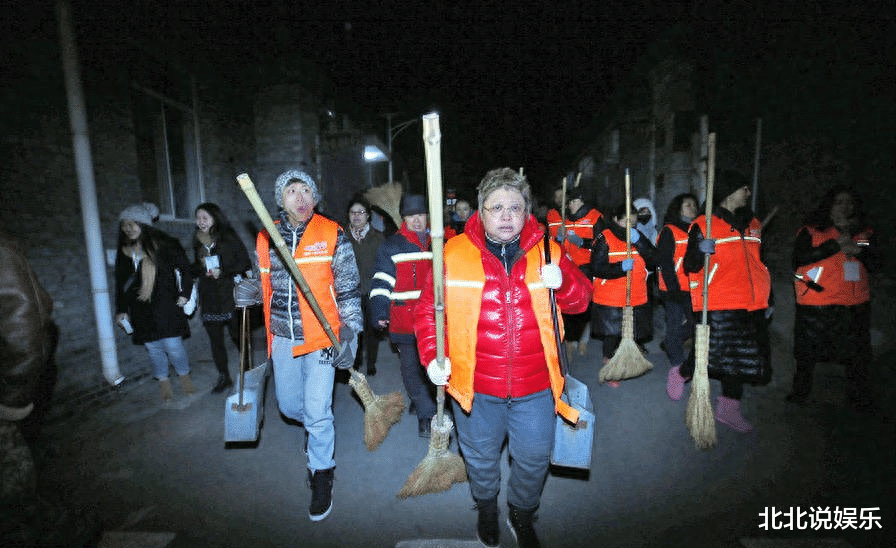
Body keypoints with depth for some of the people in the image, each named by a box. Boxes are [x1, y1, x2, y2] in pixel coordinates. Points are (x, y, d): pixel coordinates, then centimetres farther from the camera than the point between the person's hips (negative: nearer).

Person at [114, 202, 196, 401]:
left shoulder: (164, 245, -4)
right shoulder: (124, 252, 9)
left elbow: (184, 268, 2)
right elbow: (120, 283, 16)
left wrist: (184, 293, -2)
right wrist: (121, 310, 14)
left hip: (166, 305, -4)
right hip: (141, 311, 4)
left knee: (173, 345, -4)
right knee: (153, 348, 6)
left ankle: (184, 374, 19)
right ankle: (163, 381, 24)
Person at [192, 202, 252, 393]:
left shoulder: (229, 238, -5)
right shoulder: (198, 241, 11)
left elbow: (245, 264, -7)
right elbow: (196, 269, 20)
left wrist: (223, 272, -17)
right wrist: (201, 269, -3)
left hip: (230, 296, -5)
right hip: (209, 298, 5)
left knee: (237, 335, 4)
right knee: (215, 339, 8)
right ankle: (224, 377, 20)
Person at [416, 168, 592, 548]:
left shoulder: (547, 252, -1)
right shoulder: (454, 253, -7)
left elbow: (580, 301, 4)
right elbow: (429, 309, -2)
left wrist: (563, 282, -17)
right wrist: (432, 356, -13)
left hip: (535, 387, 1)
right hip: (474, 386, 0)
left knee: (534, 456, 18)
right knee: (480, 457, 21)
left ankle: (522, 514, 50)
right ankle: (486, 508, 55)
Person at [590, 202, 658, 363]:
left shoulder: (639, 237, 10)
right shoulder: (604, 239, -6)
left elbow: (653, 259, -3)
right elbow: (596, 268, -13)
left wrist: (638, 241, -17)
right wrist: (620, 267, -26)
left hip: (637, 299, 5)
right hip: (610, 300, -5)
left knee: (636, 334, 12)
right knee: (612, 335, 3)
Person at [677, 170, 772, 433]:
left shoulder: (753, 224, 16)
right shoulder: (703, 225, -5)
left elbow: (761, 264, 24)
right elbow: (690, 267, -8)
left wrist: (767, 300, 21)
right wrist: (700, 251, -29)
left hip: (752, 304, 7)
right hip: (719, 304, -6)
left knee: (742, 356, 8)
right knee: (716, 353, -8)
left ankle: (728, 408, 21)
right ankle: (682, 373, 22)